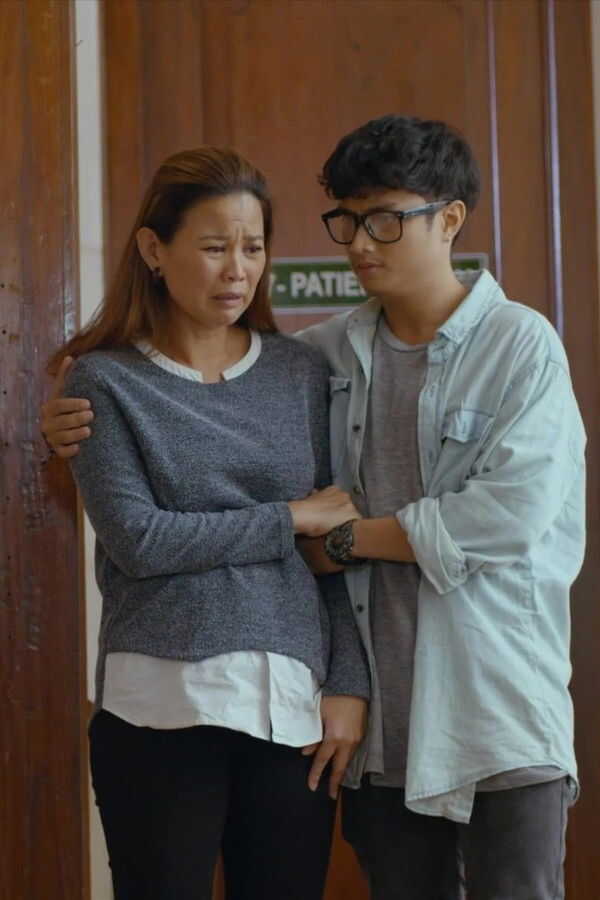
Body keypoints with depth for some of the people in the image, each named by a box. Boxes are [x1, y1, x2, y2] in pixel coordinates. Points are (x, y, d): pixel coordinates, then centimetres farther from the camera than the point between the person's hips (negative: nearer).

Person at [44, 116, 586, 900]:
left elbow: (515, 509, -16)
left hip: (502, 717, -4)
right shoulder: (326, 355, 8)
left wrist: (351, 538, -9)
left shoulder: (522, 343, -5)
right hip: (384, 718, 5)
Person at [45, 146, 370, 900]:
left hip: (293, 703, 3)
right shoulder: (105, 380, 0)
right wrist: (290, 518, -7)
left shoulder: (303, 373, 9)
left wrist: (349, 683, 0)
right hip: (161, 706, -2)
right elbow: (136, 539, -10)